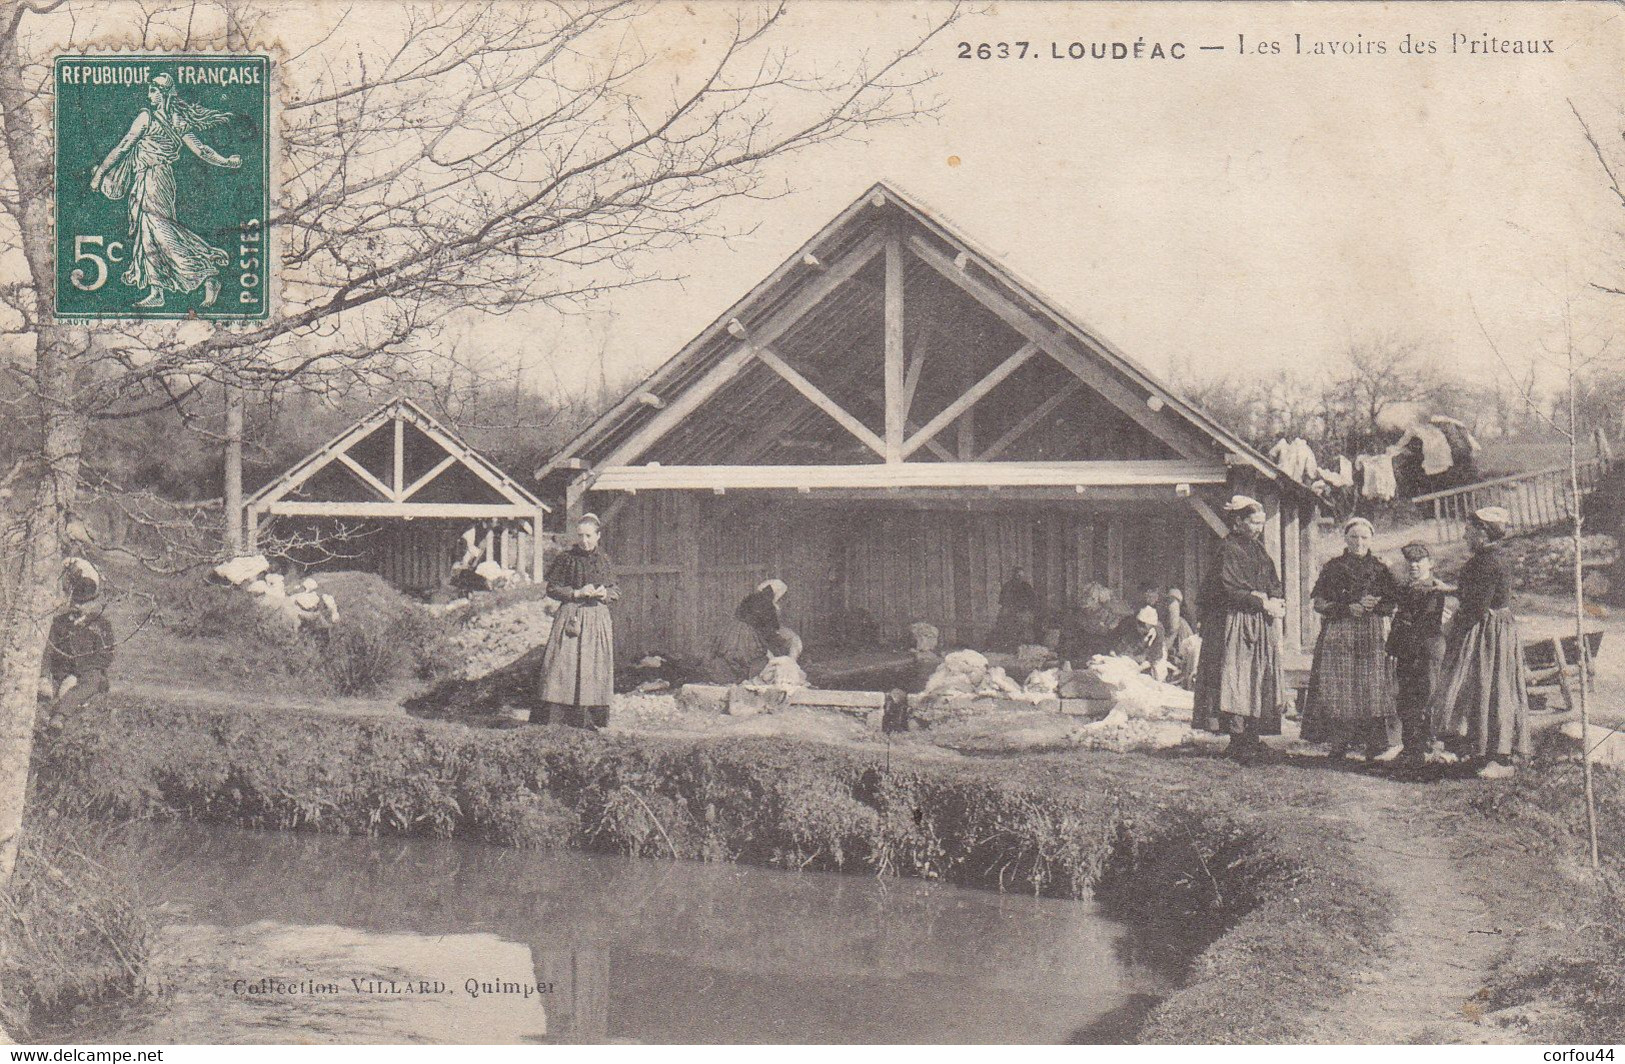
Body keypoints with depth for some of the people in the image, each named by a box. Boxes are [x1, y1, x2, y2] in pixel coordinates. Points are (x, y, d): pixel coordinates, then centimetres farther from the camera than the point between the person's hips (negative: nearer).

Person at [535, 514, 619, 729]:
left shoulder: (604, 560, 10)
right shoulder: (567, 559, 1)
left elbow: (616, 592, 15)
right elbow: (552, 589, 0)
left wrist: (605, 594, -7)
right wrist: (577, 593, -12)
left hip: (598, 617, 3)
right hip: (570, 616, -3)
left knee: (594, 667, 1)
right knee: (563, 663, -9)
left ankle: (589, 717, 6)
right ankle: (548, 713, -8)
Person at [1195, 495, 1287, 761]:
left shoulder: (1258, 549, 18)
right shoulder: (1229, 549, -7)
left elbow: (1275, 584, 17)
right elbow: (1230, 589, -16)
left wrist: (1276, 602, -5)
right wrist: (1262, 602, -15)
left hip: (1262, 625, 8)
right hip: (1236, 623, -8)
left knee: (1260, 679, 4)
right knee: (1237, 679, -10)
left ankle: (1252, 737, 7)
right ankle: (1238, 740, -11)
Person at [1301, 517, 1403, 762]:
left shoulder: (1379, 569, 11)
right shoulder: (1334, 567, 8)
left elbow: (1392, 605, 10)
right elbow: (1319, 604, 3)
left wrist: (1373, 606, -10)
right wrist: (1346, 608, -11)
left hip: (1370, 636, 0)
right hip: (1337, 635, 0)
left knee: (1370, 685, -8)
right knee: (1335, 686, -7)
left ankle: (1378, 745, -6)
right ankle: (1338, 743, -2)